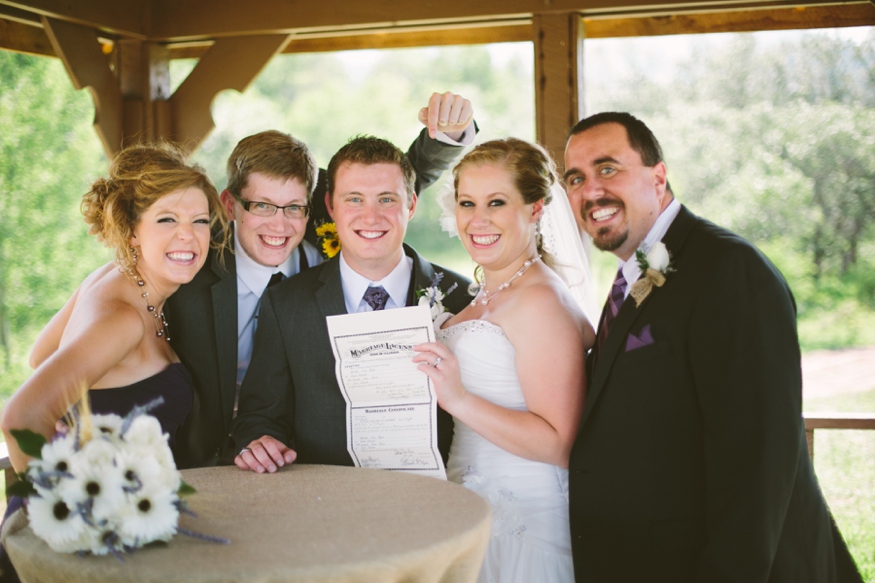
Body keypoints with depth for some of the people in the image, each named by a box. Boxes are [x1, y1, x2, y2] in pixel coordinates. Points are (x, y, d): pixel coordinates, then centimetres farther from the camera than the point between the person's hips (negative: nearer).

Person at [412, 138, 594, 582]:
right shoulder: (486, 297, 10)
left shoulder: (540, 300, -17)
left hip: (522, 523, -8)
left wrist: (459, 399, -29)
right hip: (474, 511, 8)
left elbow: (560, 445, -23)